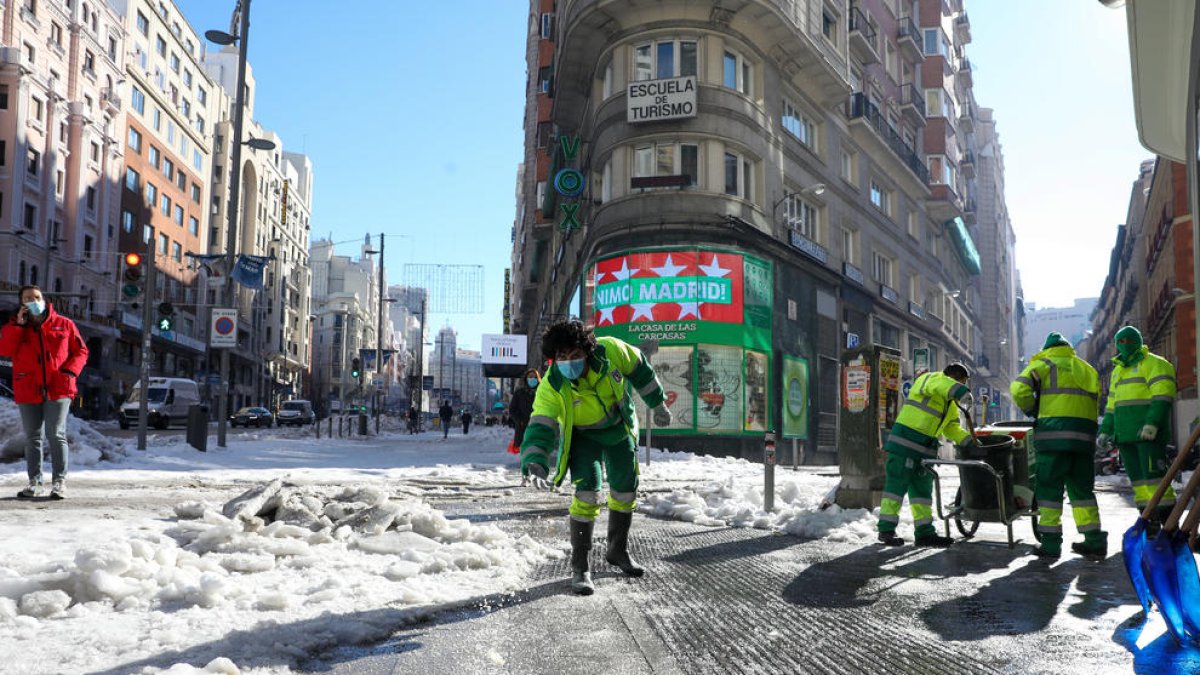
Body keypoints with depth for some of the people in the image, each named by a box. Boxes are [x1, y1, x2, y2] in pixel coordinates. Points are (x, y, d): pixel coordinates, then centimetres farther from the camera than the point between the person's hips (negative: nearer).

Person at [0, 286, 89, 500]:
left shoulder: (64, 324, 6)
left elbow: (81, 351, 7)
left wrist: (69, 370, -8)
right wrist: (18, 324, -9)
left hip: (58, 389, -2)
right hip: (28, 391, 3)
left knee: (56, 434, -8)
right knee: (32, 438, 8)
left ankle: (59, 481, -4)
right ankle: (35, 482, 15)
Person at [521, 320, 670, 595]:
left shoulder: (611, 350, -30)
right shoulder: (551, 387, -34)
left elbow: (639, 369, -10)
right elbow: (539, 428, -39)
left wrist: (657, 403, 1)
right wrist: (536, 466, -56)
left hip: (620, 429, 3)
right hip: (583, 435, -3)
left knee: (626, 491, 12)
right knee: (588, 493, -19)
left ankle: (618, 550, 36)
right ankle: (579, 567, -5)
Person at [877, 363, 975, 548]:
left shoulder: (951, 403, 21)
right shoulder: (931, 379, -6)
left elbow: (952, 428, 17)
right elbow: (948, 386, -30)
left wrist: (969, 441, 3)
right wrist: (963, 393, -41)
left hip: (926, 449, 9)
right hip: (905, 441, -9)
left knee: (922, 490, 10)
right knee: (897, 484, -6)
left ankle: (924, 532, 14)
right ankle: (886, 529, -1)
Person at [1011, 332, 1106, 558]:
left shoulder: (1045, 365, 6)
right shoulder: (1089, 370, 24)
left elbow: (1019, 388, -7)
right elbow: (1096, 408, 20)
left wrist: (1031, 410, 8)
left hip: (1054, 434, -6)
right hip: (1085, 437, 6)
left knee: (1049, 488, -2)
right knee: (1082, 488, 15)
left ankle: (1051, 542, -5)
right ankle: (1095, 540, 16)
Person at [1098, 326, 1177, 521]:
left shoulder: (1153, 364, -2)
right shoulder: (1117, 370, 24)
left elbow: (1163, 395, -14)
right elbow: (1112, 404, 28)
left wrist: (1152, 423, -25)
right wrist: (1105, 430, 20)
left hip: (1149, 434, -8)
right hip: (1126, 435, 8)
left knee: (1154, 476, -13)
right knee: (1137, 478, 7)